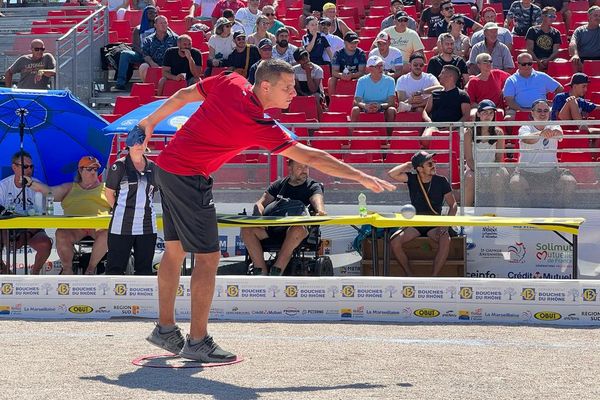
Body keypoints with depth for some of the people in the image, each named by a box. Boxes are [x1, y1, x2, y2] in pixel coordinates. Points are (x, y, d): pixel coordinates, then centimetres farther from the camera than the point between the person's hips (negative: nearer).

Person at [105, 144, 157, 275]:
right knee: (116, 266, -3)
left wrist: (142, 207, 13)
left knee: (145, 268, 8)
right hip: (122, 226, -4)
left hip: (147, 226, 4)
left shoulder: (152, 167, 9)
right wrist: (120, 210, 3)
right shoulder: (119, 166, -4)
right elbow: (109, 193, 2)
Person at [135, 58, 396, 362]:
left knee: (175, 251, 17)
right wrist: (361, 177, -14)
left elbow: (182, 96, 11)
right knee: (208, 257, -5)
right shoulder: (260, 126, -20)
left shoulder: (230, 83, -1)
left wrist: (151, 122, 27)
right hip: (189, 179, -9)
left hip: (165, 166, 9)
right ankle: (197, 341, -2)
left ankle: (165, 328, 26)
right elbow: (309, 157, -19)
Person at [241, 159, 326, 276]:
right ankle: (261, 271, -24)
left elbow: (317, 199, -13)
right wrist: (261, 214, -12)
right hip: (273, 227, 3)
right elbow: (260, 203, 13)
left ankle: (276, 271, -33)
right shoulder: (279, 184, 18)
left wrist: (320, 211, -38)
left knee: (299, 229, -39)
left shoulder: (313, 186, 9)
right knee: (247, 229, -22)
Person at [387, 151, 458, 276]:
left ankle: (434, 277, -27)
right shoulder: (412, 179, -1)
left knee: (445, 240, -34)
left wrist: (445, 224, -17)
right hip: (415, 225, 1)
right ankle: (409, 276, -14)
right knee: (394, 240, -25)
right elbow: (391, 174, -18)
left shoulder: (441, 181, -2)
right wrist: (409, 165, -7)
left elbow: (453, 205, -1)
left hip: (434, 225, -1)